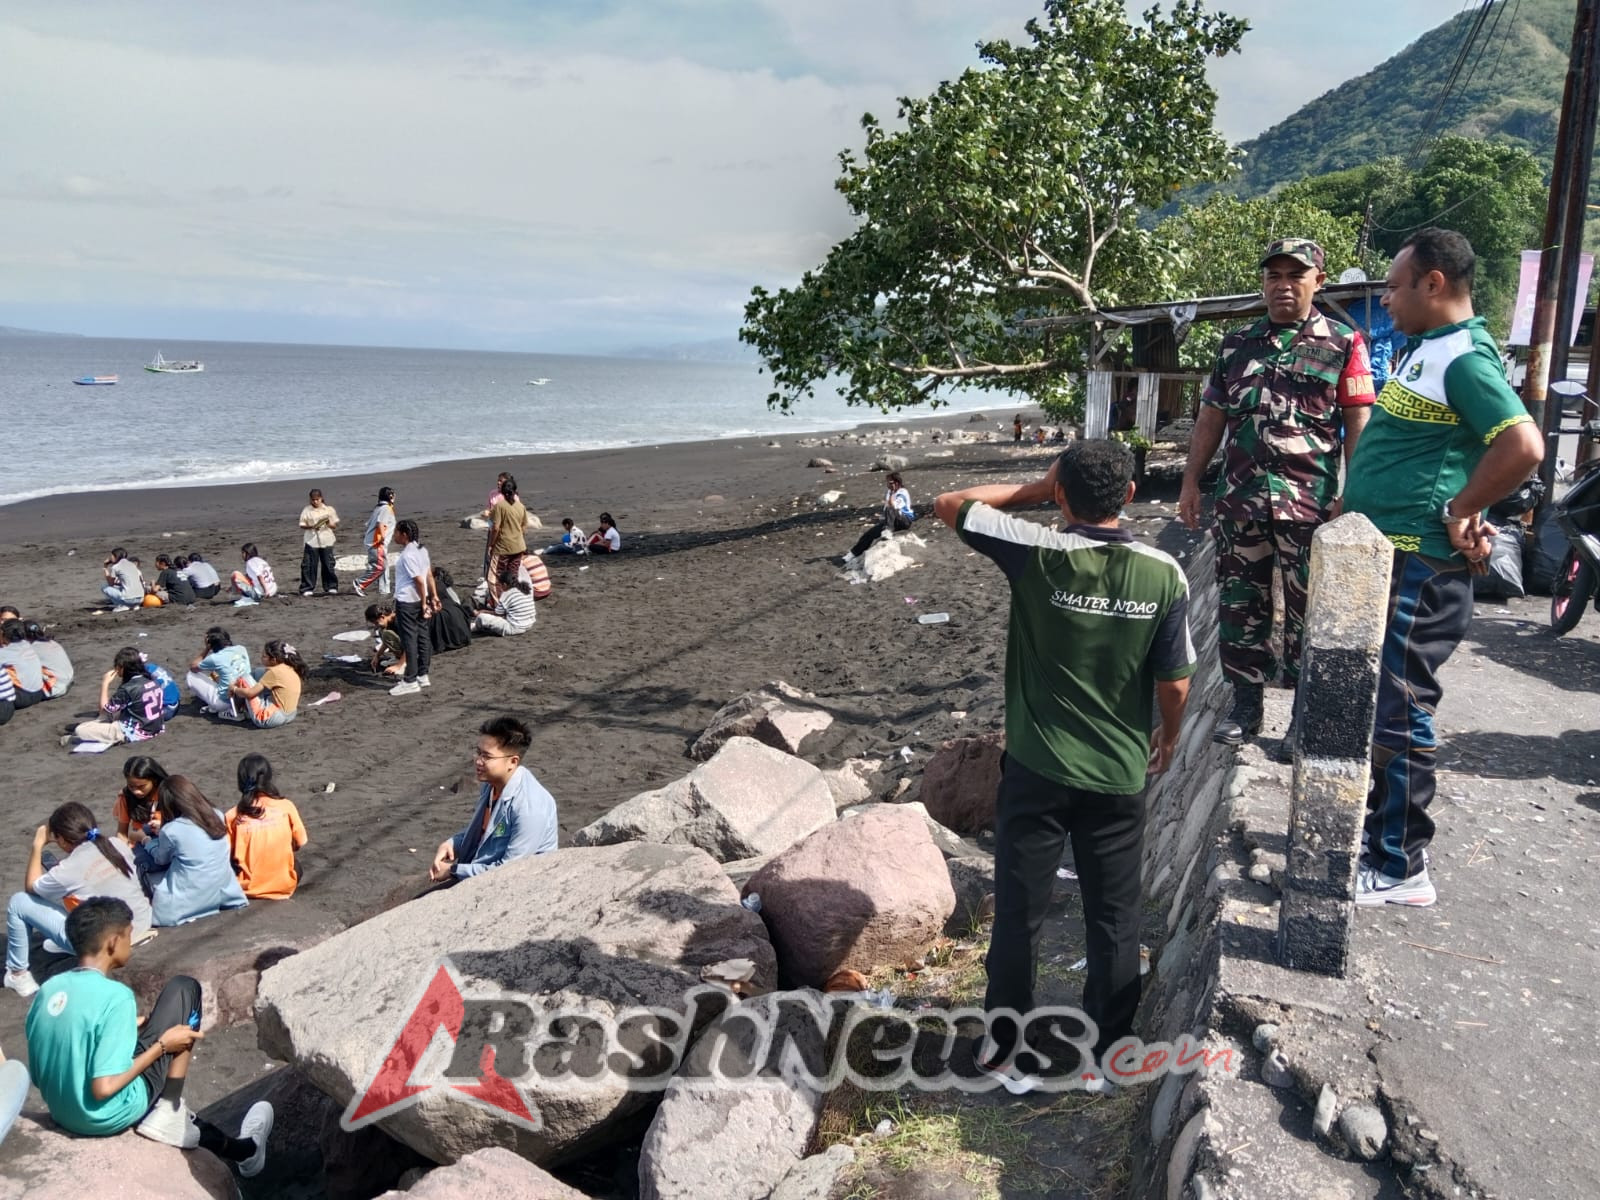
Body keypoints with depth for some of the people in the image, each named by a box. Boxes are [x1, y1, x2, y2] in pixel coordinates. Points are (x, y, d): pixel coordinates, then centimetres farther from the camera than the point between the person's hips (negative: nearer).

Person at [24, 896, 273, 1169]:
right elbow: (104, 1088, -26)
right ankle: (168, 1110, 9)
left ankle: (230, 1147, 29)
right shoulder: (114, 996, -22)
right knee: (184, 989, 0)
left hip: (61, 1113, 7)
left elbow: (38, 1076, 10)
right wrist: (163, 1045, -12)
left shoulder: (48, 989, 0)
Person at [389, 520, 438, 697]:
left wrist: (424, 603, -16)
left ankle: (410, 681, 3)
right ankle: (423, 676, 22)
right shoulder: (421, 549, 7)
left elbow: (419, 580, -22)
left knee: (409, 640, -3)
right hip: (419, 600, 9)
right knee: (422, 636, 13)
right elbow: (429, 574, 11)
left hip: (407, 602, -9)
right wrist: (433, 596, 16)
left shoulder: (407, 555, -20)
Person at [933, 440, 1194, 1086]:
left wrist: (1033, 490, 2)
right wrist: (1169, 737, 16)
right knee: (1114, 919, 17)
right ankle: (1107, 1053, 30)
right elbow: (1175, 684, -3)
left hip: (1036, 771, -2)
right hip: (1120, 776, 2)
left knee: (1018, 914, 12)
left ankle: (1006, 1050, 26)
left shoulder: (1037, 554, -17)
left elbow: (949, 504, -3)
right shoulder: (1164, 574, -10)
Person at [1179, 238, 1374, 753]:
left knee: (1308, 613, 3)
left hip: (1311, 504, -4)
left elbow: (1357, 425, -2)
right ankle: (1245, 706, 22)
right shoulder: (1236, 344, 12)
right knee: (1239, 607, 9)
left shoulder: (1343, 343, 1)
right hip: (1239, 500, 4)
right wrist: (1191, 481, 10)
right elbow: (1211, 417, 15)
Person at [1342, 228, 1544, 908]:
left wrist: (1460, 513, -19)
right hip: (1385, 557, 10)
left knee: (1397, 712, -3)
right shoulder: (1422, 350, 14)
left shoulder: (1464, 359, -16)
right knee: (1371, 705, 18)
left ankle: (1399, 869, 9)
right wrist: (1354, 510, 13)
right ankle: (1376, 832, 33)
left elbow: (1523, 445, -29)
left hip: (1418, 566, -10)